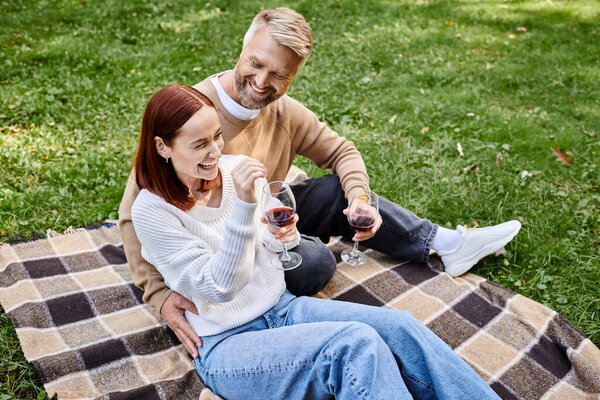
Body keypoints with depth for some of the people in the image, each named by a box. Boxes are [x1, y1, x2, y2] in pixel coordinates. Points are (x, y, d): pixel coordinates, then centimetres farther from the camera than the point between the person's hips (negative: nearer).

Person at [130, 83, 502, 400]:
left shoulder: (236, 169, 0)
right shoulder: (152, 210, -14)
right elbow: (220, 288, -20)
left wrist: (279, 237, -11)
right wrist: (244, 205, -31)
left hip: (283, 307, 6)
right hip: (226, 345, -5)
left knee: (400, 327, -15)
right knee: (356, 344, -29)